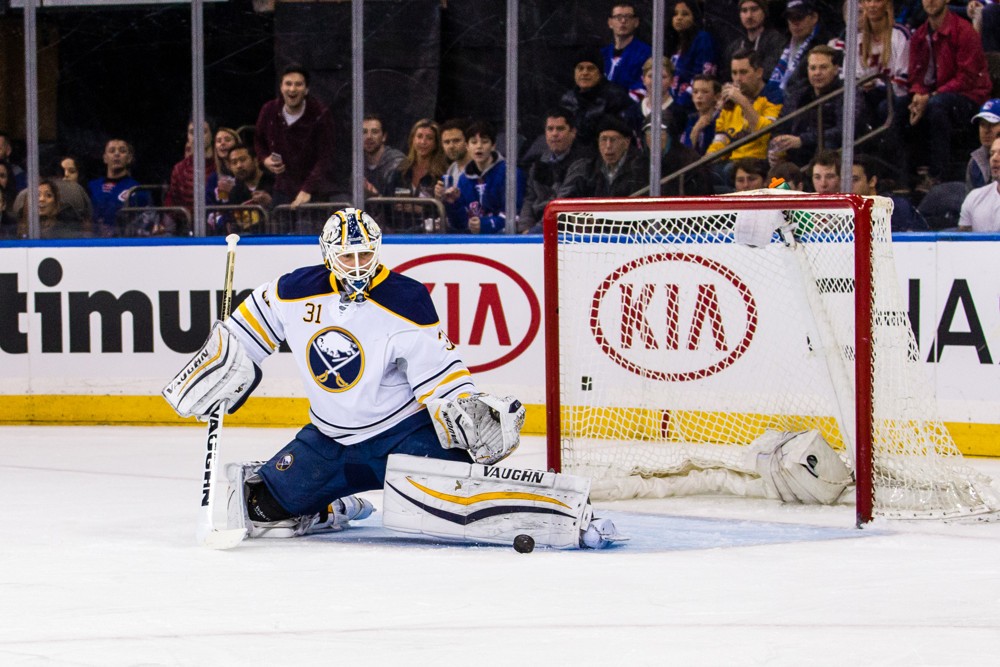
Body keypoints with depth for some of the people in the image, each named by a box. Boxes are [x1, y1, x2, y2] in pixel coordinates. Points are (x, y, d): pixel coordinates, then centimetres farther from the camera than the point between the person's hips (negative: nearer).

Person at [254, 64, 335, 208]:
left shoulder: (320, 114, -13)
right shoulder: (269, 111, 0)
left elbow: (324, 159, -16)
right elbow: (258, 141, 21)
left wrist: (307, 190, -26)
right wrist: (265, 159, -1)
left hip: (314, 195, -4)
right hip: (283, 190, 4)